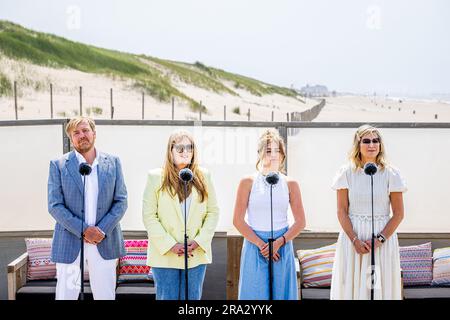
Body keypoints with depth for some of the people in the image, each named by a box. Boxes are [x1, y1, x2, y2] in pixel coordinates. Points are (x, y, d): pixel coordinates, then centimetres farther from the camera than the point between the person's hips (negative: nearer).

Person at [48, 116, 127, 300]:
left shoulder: (113, 163, 6)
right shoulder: (58, 165, 0)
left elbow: (121, 201, 4)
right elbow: (55, 206, -5)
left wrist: (102, 230, -9)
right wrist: (83, 230, -14)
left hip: (105, 244, 2)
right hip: (70, 244, -1)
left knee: (105, 296, 8)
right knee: (66, 295, 2)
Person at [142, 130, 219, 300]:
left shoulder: (204, 176, 7)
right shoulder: (155, 177, 0)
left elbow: (213, 212, 5)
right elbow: (149, 216, -5)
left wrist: (198, 241, -7)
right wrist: (170, 245, -12)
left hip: (197, 254, 2)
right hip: (164, 254, -2)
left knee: (192, 297, 8)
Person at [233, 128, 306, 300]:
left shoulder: (290, 184, 5)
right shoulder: (248, 182, 0)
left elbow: (300, 222, 4)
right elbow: (238, 220, -3)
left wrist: (279, 242, -10)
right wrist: (261, 244, -11)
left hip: (282, 248, 1)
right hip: (254, 246, -1)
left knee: (281, 292, 5)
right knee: (255, 292, 2)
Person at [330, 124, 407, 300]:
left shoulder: (390, 173, 0)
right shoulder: (346, 172, 1)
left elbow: (398, 214, 0)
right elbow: (342, 211, 0)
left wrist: (380, 239, -10)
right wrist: (355, 240, -10)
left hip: (384, 235, 0)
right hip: (352, 236, 0)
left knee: (381, 286, 1)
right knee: (352, 284, 2)